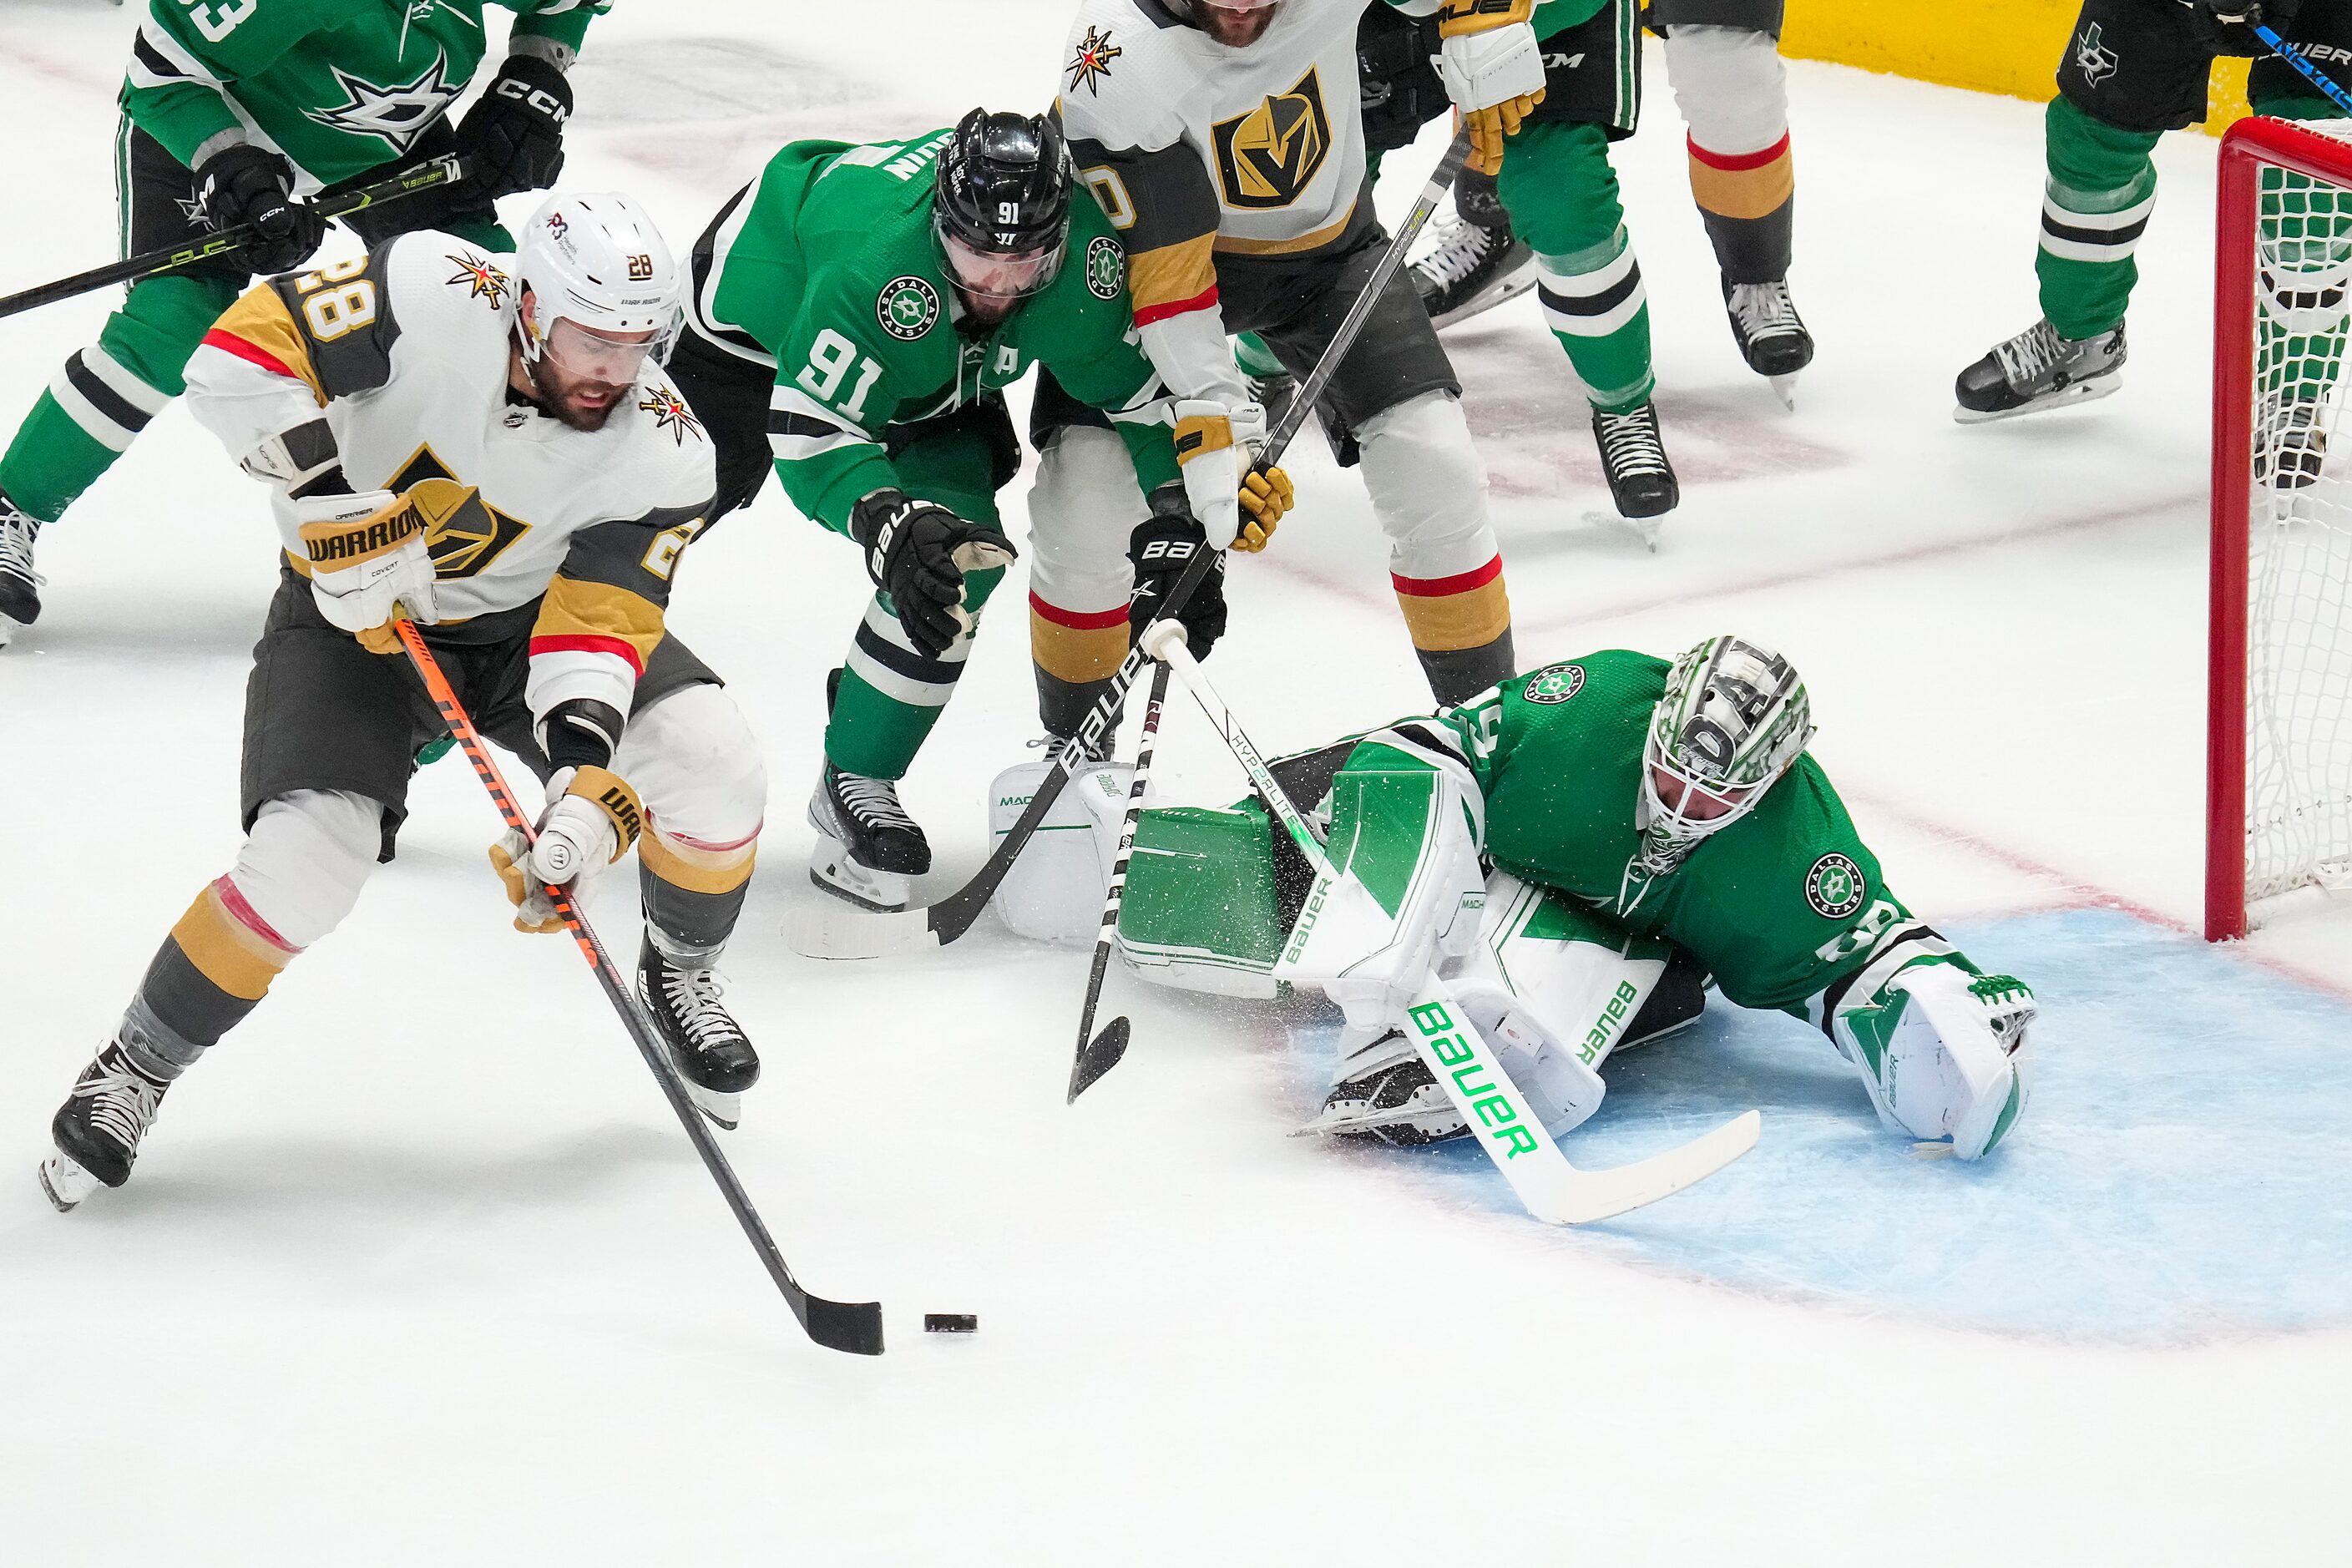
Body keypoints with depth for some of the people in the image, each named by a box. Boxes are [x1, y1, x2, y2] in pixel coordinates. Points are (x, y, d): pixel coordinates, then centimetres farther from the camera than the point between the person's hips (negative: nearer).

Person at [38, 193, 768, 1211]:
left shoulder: (663, 454, -21)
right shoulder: (437, 299, -29)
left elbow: (599, 621, -26)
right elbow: (239, 358, -30)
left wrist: (584, 770, -42)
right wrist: (339, 503, -37)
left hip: (525, 617, 3)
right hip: (355, 605, -3)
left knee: (710, 765, -17)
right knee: (311, 858, -24)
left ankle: (678, 980, 15)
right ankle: (134, 1071, 0)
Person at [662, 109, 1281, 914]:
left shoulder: (1090, 254, -33)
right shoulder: (877, 266, -47)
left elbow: (1151, 384, -17)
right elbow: (809, 430, -43)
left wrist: (1191, 519, -25)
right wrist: (894, 529, -57)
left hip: (934, 373, 4)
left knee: (966, 547, -11)